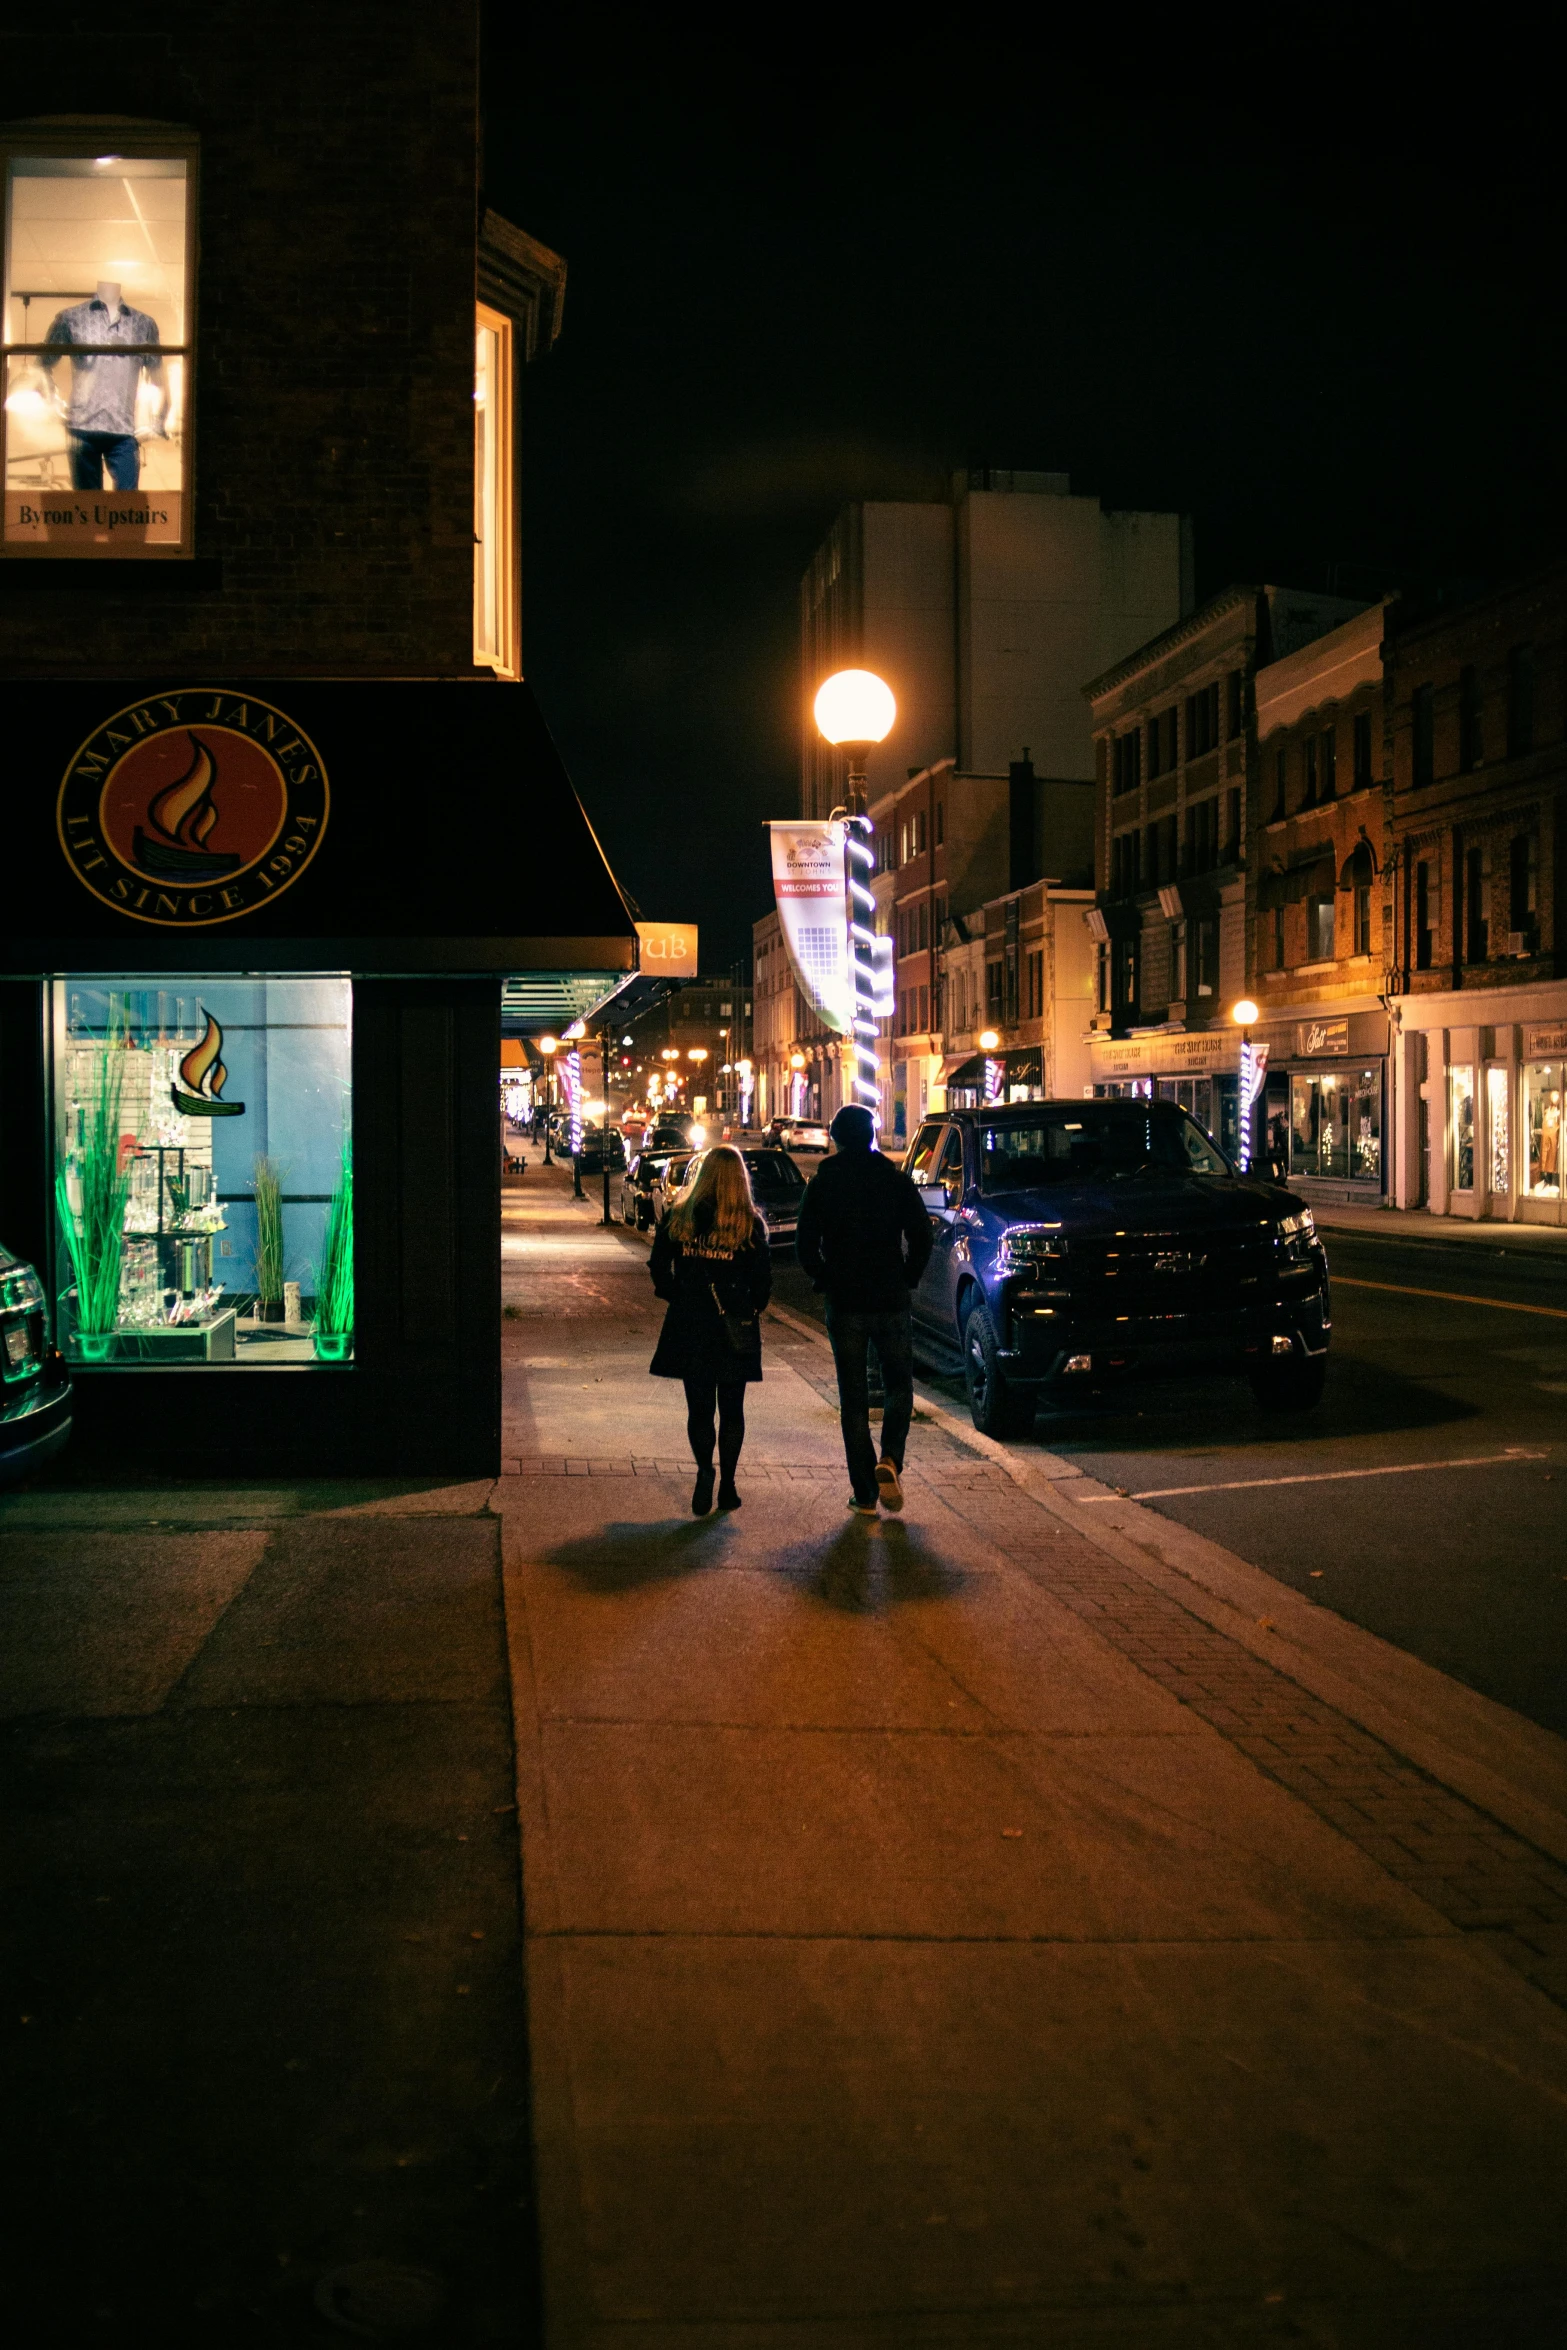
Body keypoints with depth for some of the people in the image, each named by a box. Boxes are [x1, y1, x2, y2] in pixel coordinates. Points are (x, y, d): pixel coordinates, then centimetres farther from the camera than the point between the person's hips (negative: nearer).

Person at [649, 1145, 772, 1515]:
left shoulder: (677, 1217, -3)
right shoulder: (750, 1224, -7)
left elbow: (658, 1267, -1)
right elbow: (762, 1279, -5)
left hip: (689, 1327, 1)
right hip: (735, 1331, 0)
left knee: (699, 1406, 8)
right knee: (731, 1408, 12)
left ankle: (705, 1470, -13)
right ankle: (727, 1484, 13)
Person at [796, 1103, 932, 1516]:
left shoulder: (821, 1184, -2)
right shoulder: (897, 1180, -1)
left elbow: (805, 1246, -6)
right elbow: (921, 1236, -5)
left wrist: (826, 1279, 7)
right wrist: (907, 1277, 7)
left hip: (844, 1306, 0)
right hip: (892, 1303, 0)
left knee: (854, 1398, 7)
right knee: (899, 1388, 15)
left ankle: (864, 1493, 6)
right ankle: (889, 1460, -9)